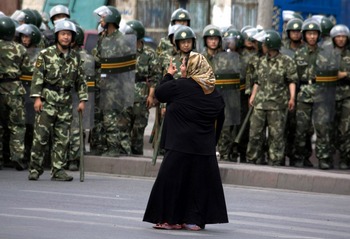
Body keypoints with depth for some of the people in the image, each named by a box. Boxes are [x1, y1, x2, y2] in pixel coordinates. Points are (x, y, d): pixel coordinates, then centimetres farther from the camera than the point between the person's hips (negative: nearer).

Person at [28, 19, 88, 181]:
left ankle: (58, 170, 7)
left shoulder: (75, 57, 11)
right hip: (47, 99, -4)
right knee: (40, 136, -5)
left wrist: (82, 99, 8)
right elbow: (37, 76, -5)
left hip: (66, 101, 4)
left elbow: (81, 80, 15)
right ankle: (35, 169, 2)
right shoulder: (45, 54, -1)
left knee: (63, 138, 2)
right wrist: (37, 97, -12)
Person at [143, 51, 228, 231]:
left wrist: (168, 75, 18)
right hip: (205, 148, 6)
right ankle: (196, 219, 12)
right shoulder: (214, 93, 8)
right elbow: (220, 121, 13)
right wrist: (212, 141, 21)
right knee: (199, 182, 11)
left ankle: (171, 219, 3)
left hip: (181, 146, -6)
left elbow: (159, 93, 4)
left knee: (171, 180, 2)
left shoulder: (180, 86, -11)